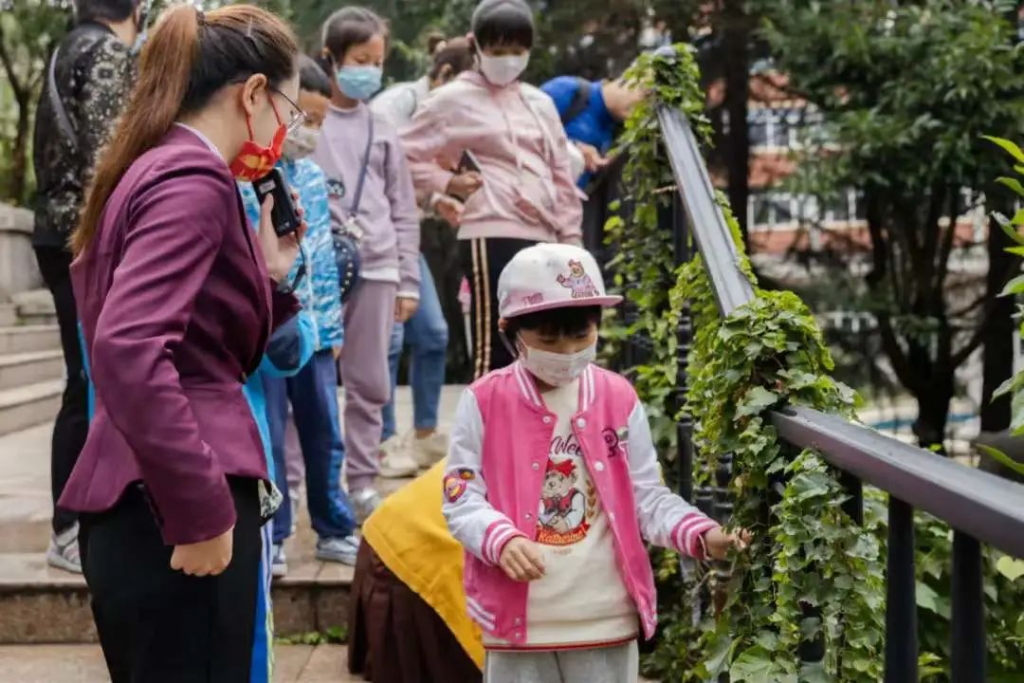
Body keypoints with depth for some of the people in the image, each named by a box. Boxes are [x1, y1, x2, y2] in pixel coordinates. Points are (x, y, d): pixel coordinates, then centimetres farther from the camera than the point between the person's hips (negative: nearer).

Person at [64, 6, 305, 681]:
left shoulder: (152, 170, 16)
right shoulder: (194, 178, -12)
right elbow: (129, 349, -27)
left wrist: (268, 273, 17)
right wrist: (200, 510, -24)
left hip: (151, 507, 10)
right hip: (172, 512, -10)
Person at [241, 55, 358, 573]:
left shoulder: (313, 177, 11)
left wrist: (332, 323, 13)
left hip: (314, 329, 6)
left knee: (325, 433, 12)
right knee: (267, 437, 5)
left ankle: (334, 529, 24)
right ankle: (271, 537, 17)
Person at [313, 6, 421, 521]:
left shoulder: (383, 132, 14)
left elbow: (404, 211, 14)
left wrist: (408, 281, 9)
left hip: (375, 269, 4)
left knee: (369, 383, 8)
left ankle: (362, 483, 18)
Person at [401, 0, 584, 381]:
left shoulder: (539, 104, 17)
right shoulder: (455, 100, 1)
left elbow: (561, 173, 18)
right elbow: (405, 153, 1)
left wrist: (570, 237, 12)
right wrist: (447, 182, -9)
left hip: (543, 239, 6)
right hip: (492, 237, -6)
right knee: (495, 350, -9)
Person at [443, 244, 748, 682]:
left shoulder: (619, 400, 1)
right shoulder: (485, 402, -5)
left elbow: (647, 496, 4)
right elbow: (461, 497, -7)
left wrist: (702, 534, -14)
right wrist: (502, 539, -27)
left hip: (606, 617, 2)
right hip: (517, 616, -1)